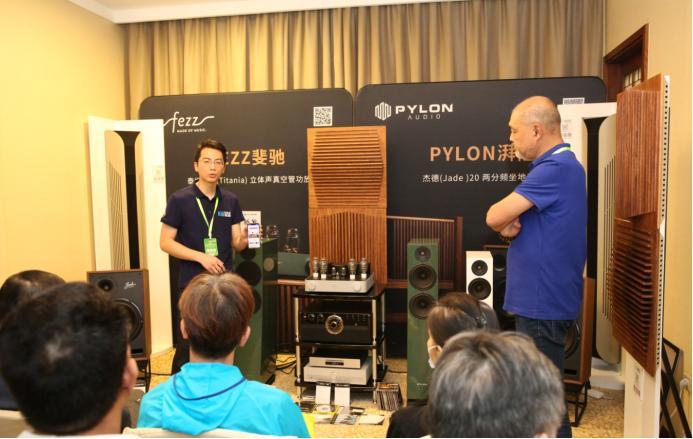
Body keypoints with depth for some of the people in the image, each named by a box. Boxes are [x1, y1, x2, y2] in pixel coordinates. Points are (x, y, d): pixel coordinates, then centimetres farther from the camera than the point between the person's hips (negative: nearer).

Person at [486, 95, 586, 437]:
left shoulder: (554, 169, -21)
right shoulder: (562, 164, 13)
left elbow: (494, 217, -22)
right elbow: (505, 219, 15)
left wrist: (505, 221, 0)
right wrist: (511, 225, -7)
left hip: (543, 300, -10)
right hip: (540, 296, 10)